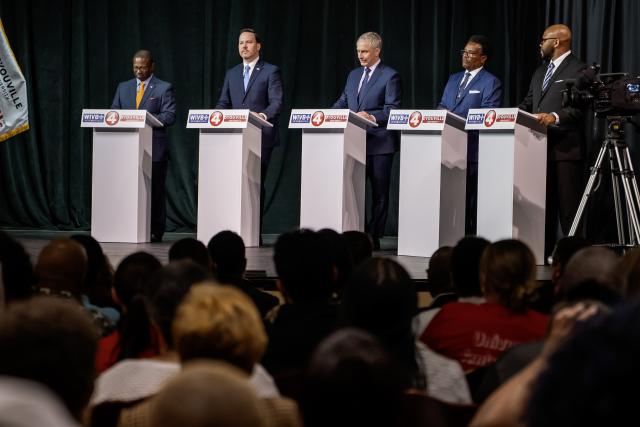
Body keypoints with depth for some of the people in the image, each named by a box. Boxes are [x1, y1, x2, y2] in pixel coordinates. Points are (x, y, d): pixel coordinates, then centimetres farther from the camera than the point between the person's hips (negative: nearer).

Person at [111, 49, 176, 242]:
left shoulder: (164, 88, 3)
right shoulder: (123, 87, 17)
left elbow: (169, 117, -6)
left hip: (154, 148, -4)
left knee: (155, 190, -2)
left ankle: (155, 231, 3)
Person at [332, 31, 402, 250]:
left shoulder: (390, 76, -4)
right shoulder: (353, 75, 17)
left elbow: (392, 109, -12)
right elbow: (342, 103, 17)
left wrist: (372, 116, -28)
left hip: (379, 143, -6)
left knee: (379, 192, 1)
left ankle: (374, 237, 5)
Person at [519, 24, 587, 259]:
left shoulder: (577, 69, -7)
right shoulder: (540, 71, 21)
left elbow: (579, 107, -17)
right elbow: (528, 103, 20)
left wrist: (555, 117, -32)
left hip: (565, 148, -8)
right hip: (542, 146, 8)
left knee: (568, 204, -6)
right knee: (544, 202, 9)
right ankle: (545, 251, 14)